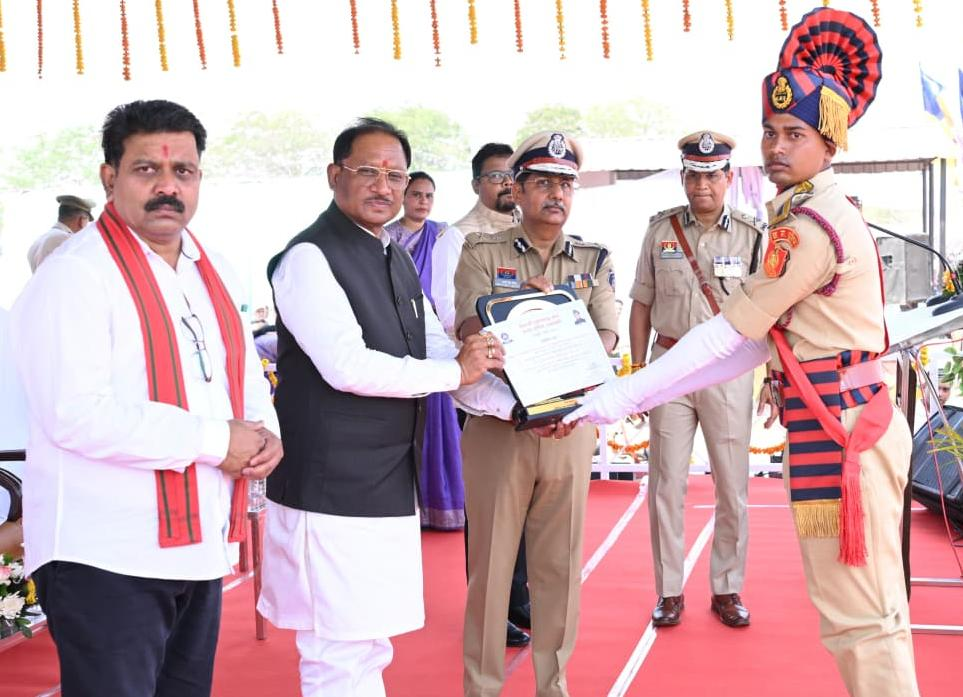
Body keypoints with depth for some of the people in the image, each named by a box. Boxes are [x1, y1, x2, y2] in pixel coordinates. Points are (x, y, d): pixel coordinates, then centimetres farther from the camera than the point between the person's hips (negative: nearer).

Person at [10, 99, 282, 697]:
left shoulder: (214, 273, 13)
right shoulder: (77, 275, -13)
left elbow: (247, 373, 22)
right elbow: (77, 414, -22)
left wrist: (263, 432, -1)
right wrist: (215, 440, -18)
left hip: (200, 548, 8)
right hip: (107, 557, -8)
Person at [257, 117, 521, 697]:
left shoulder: (398, 261, 15)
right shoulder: (310, 257, -13)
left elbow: (437, 353, 13)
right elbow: (347, 366, -23)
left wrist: (513, 405, -1)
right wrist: (456, 371, -14)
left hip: (391, 487, 9)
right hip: (330, 491, -9)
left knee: (369, 648, 17)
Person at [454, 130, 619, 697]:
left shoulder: (595, 260, 10)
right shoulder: (482, 253, 3)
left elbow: (607, 336, -2)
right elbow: (469, 328, -9)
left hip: (570, 427, 2)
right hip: (497, 423, -2)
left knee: (560, 562, 9)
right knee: (491, 558, 4)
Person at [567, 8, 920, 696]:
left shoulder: (810, 227, -18)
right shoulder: (811, 215, 15)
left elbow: (725, 337, -18)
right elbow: (755, 343, 13)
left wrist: (615, 399, -14)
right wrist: (636, 393, 8)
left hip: (842, 431, -10)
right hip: (842, 425, 10)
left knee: (861, 617, -2)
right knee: (863, 607, 17)